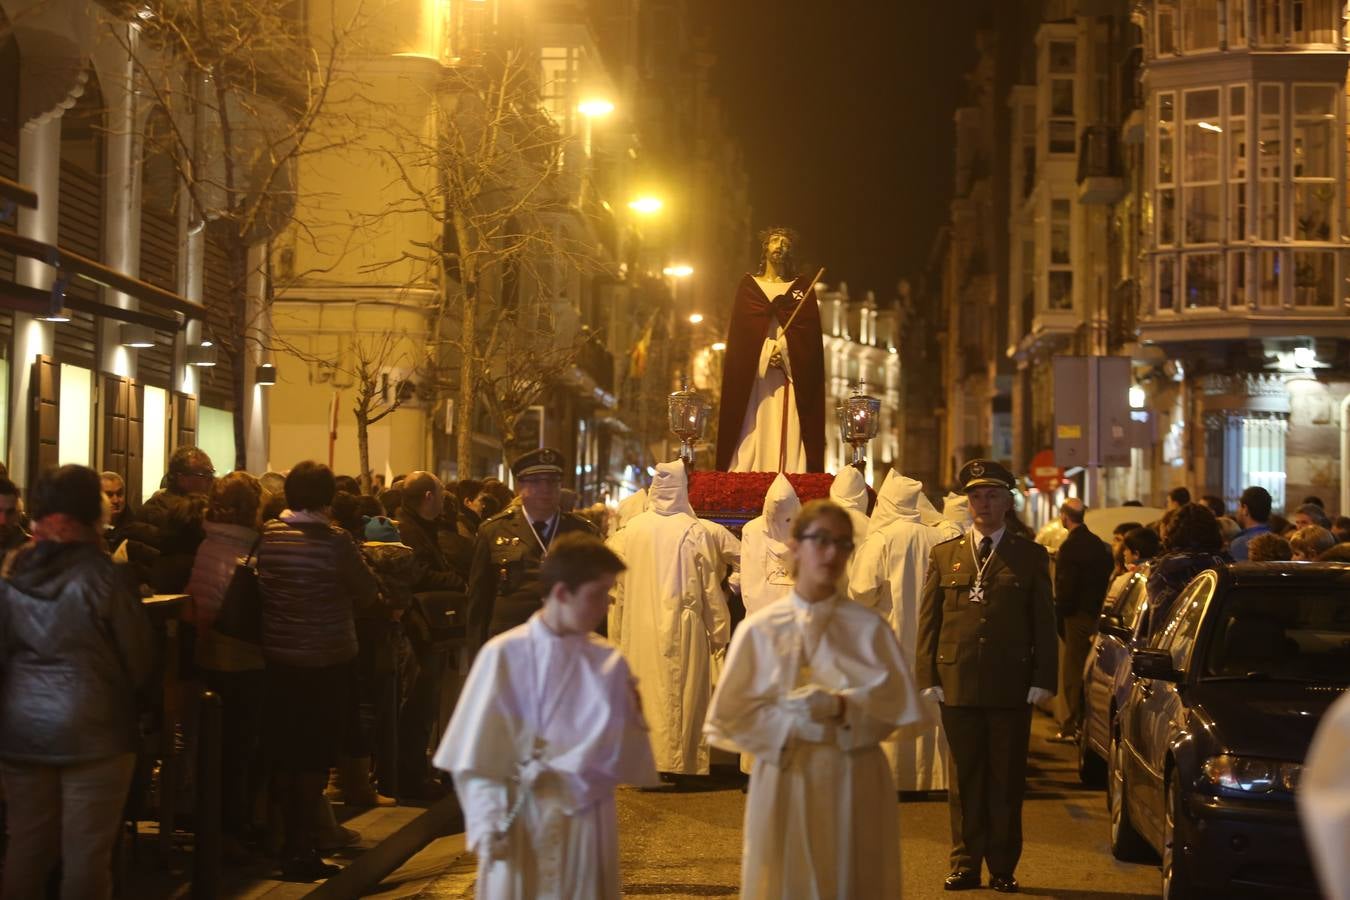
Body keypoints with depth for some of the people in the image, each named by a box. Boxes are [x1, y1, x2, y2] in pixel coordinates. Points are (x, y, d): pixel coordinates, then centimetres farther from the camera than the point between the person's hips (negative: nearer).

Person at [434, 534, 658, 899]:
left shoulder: (608, 663, 0)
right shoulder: (504, 654, -8)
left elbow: (621, 750, -2)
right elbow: (476, 755, -6)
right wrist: (488, 825, -12)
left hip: (585, 823, 2)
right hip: (519, 822, -2)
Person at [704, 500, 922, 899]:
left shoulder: (869, 627, 1)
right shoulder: (760, 629, 0)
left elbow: (898, 705, -4)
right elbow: (730, 716, -2)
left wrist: (844, 708, -19)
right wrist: (791, 717, -14)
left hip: (854, 783, 0)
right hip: (783, 780, 0)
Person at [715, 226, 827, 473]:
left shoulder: (802, 287, 13)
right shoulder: (748, 286, 13)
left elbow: (809, 330, 3)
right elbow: (739, 330, 4)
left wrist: (784, 350, -13)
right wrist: (765, 352, -11)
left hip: (791, 375, 0)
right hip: (753, 374, 0)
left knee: (788, 437, -8)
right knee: (754, 433, -8)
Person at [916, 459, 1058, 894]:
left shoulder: (1031, 557, 7)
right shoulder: (944, 555, 11)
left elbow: (1044, 623, 5)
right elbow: (929, 620, 9)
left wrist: (1043, 679, -3)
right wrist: (928, 677, 0)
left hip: (1011, 690, -1)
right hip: (958, 687, 1)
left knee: (1007, 781, 3)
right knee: (965, 780, 6)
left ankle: (1003, 868, 11)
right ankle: (965, 865, 14)